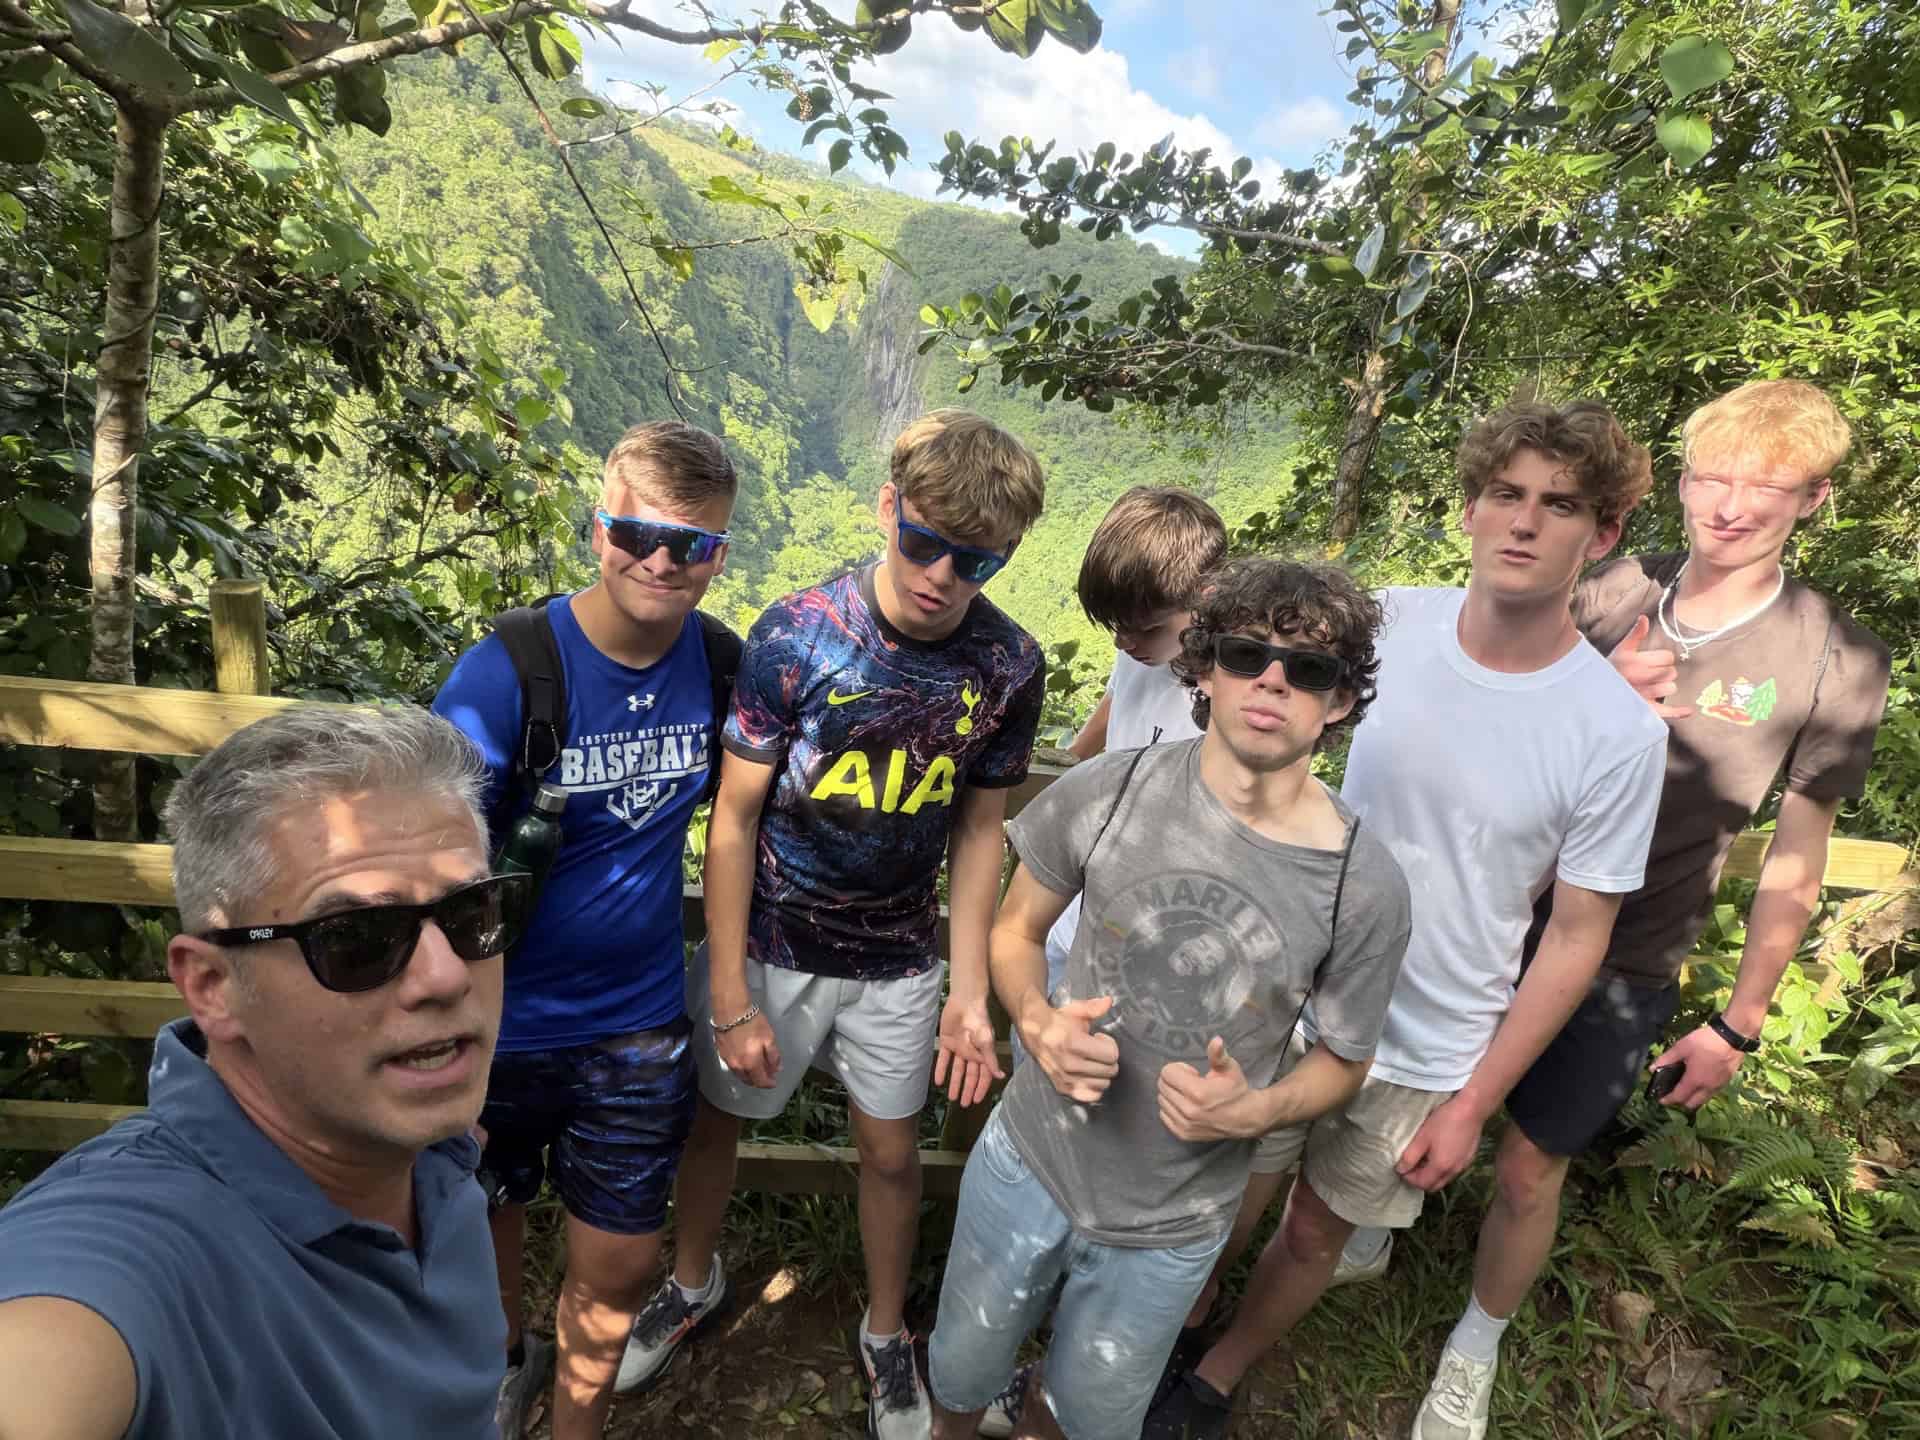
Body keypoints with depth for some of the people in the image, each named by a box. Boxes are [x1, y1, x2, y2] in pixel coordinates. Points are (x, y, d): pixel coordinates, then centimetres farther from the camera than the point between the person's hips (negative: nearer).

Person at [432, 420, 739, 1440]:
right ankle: (503, 1356, 59)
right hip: (499, 1025, -1)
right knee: (484, 1234, 25)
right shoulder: (505, 673, -21)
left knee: (617, 1274, 15)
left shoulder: (720, 662, -9)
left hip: (639, 1027, 2)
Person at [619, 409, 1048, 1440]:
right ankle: (693, 1283, 52)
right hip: (768, 944, -1)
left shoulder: (1008, 666, -13)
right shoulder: (795, 637, -22)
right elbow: (734, 819, -14)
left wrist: (970, 992, -4)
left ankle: (886, 1334, 46)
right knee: (715, 1120, 19)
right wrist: (731, 999, -12)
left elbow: (979, 828, -2)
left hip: (895, 964, 2)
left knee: (891, 1152, 16)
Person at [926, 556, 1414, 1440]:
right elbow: (1016, 929, -1)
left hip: (1168, 1230, 0)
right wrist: (1038, 1022, -21)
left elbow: (1342, 1062, -2)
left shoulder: (1366, 888, -18)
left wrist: (1252, 1110, -22)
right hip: (1027, 1161, 1)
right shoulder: (1106, 793, -17)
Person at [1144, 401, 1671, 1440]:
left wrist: (1474, 1102, -6)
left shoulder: (1618, 731, -17)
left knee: (1315, 1235, 19)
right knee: (1230, 1206, 17)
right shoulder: (1389, 624, -13)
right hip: (1294, 1000, 1)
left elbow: (1577, 938, -8)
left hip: (1427, 1056, -1)